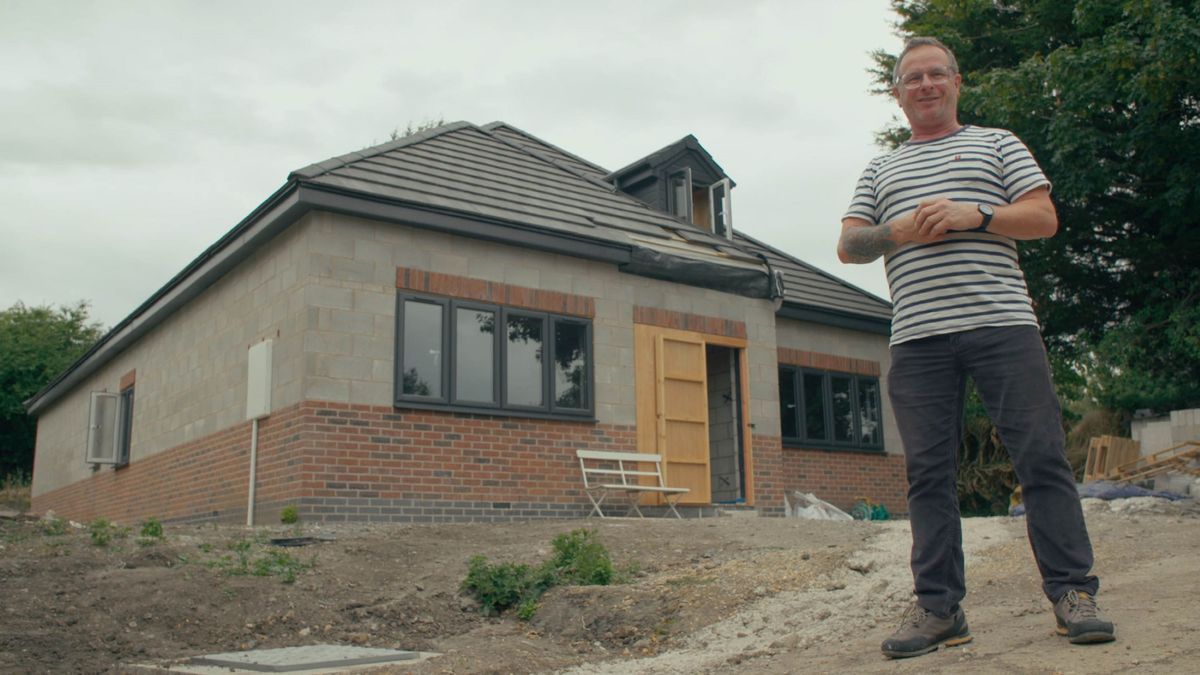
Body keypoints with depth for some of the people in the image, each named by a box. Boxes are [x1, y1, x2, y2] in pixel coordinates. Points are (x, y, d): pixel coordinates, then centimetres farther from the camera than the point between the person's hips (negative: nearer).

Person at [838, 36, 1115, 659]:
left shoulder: (997, 144, 19)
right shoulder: (880, 170, 24)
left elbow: (1044, 218, 8)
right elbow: (848, 246, 14)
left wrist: (973, 216, -9)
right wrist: (901, 231, -5)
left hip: (1002, 322, -1)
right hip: (917, 338, 2)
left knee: (1041, 456, -6)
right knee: (928, 472, -1)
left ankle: (1071, 591, 3)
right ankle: (938, 606, 4)